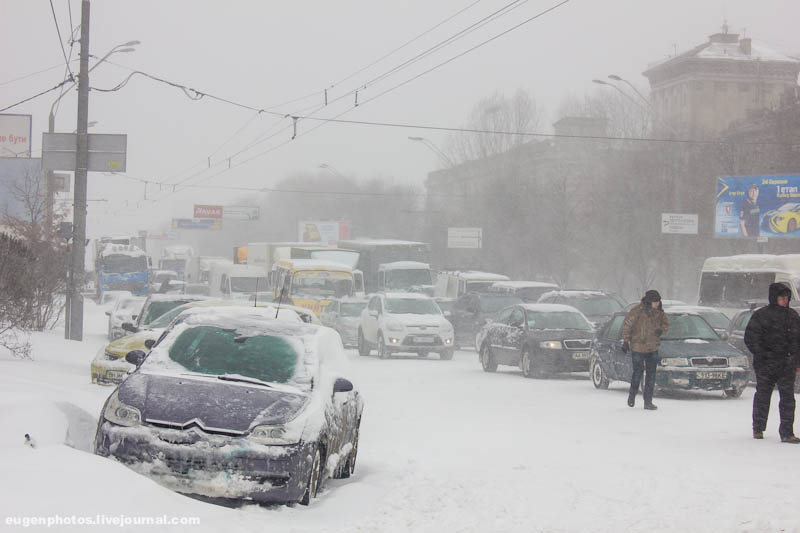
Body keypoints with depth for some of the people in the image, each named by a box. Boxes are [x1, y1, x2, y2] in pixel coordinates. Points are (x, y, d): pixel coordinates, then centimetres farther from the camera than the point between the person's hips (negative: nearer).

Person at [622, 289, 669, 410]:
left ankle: (648, 402, 6)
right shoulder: (637, 311, -14)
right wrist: (625, 341, -9)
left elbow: (666, 324, 11)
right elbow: (627, 325, -8)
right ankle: (632, 394, 29)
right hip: (638, 348, -4)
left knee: (651, 374, 2)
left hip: (653, 348, 4)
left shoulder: (659, 312, -1)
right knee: (638, 372, 3)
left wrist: (661, 330, -12)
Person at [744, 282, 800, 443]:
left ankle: (787, 432, -4)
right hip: (765, 364, -3)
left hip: (787, 365, 3)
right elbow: (750, 337, -4)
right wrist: (760, 354, -12)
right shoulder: (761, 315, -3)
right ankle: (758, 429, 24)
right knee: (762, 396, 8)